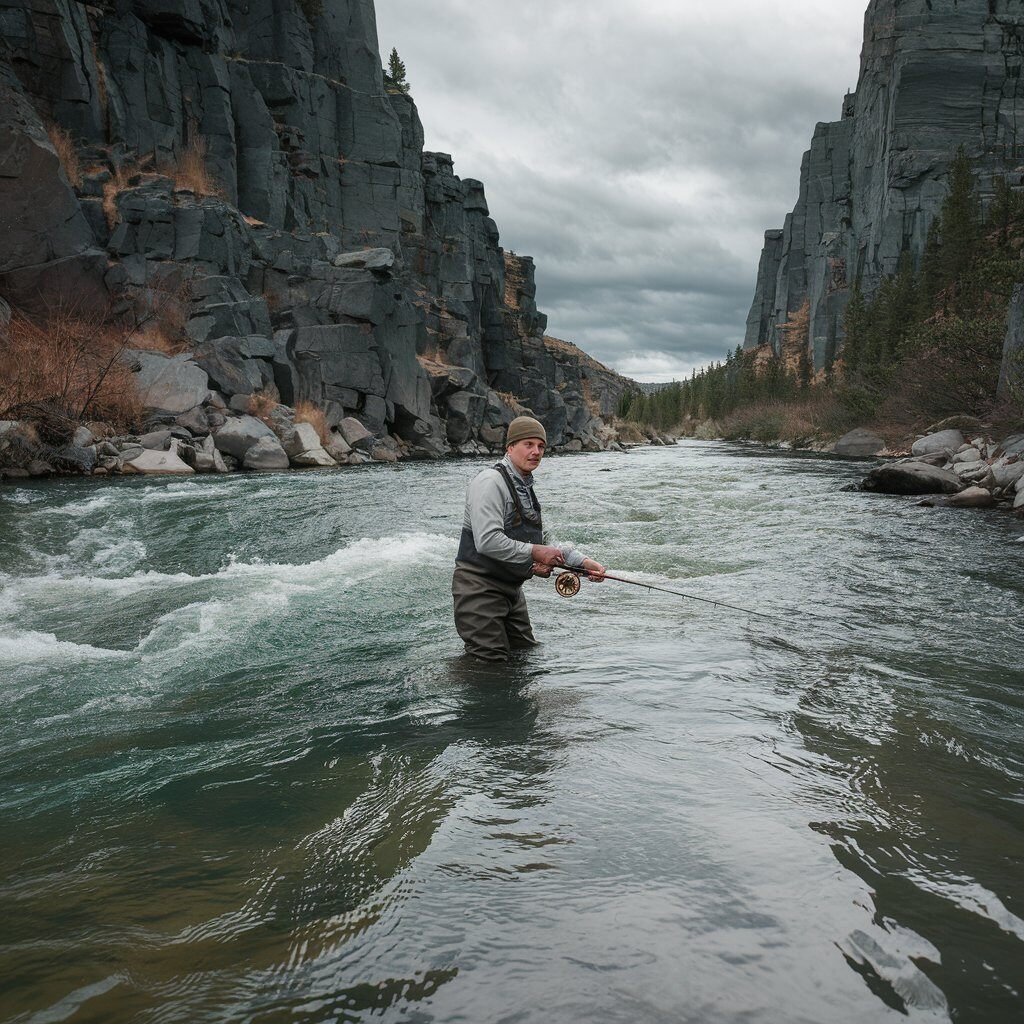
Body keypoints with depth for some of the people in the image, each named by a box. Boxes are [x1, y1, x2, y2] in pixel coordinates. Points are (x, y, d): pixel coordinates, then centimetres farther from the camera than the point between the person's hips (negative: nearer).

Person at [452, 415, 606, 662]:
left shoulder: (526, 489, 15)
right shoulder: (491, 482, -17)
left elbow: (540, 541, 19)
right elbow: (487, 541, -28)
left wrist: (583, 562, 7)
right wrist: (534, 552, -19)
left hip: (511, 587, 10)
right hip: (480, 587, -10)